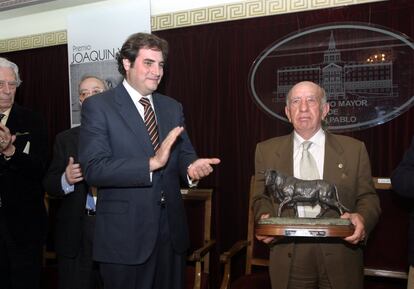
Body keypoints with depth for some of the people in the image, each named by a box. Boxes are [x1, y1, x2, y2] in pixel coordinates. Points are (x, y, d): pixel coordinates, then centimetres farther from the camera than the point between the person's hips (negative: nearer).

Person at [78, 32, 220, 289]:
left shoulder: (172, 107, 10)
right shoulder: (98, 106, -7)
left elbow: (184, 154, 6)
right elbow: (94, 169, -18)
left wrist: (192, 167, -18)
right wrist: (151, 163, -28)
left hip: (171, 230, 5)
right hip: (125, 234, -5)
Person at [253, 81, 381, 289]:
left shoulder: (353, 149, 2)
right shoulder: (267, 150, 3)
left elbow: (367, 197, 4)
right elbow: (262, 198, 8)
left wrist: (362, 218, -17)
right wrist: (265, 218, -12)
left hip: (339, 258, 0)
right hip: (288, 258, 0)